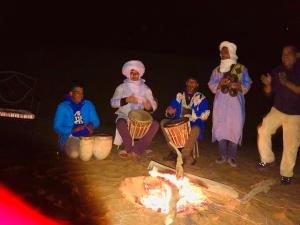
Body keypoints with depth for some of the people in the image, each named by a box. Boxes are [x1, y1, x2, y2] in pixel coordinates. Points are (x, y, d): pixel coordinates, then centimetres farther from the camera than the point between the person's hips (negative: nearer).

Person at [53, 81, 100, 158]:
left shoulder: (88, 105, 8)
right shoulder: (62, 107, -2)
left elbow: (96, 121, 12)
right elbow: (57, 127, -6)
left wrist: (91, 125, -13)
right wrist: (73, 130, -20)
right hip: (69, 136, -3)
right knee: (74, 154, -33)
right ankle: (67, 149, 4)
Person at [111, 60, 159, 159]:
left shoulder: (145, 89, 7)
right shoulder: (121, 87, 2)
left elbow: (154, 105, 2)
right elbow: (113, 103, -5)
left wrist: (149, 107, -23)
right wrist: (126, 100, -21)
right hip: (124, 117, -2)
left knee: (155, 124, -25)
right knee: (121, 124, -36)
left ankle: (134, 150, -17)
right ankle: (134, 150, -13)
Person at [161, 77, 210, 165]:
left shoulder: (201, 98, -2)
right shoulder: (179, 96, 9)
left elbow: (205, 115, -15)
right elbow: (170, 113, 7)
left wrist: (190, 112, -25)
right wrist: (170, 112, -18)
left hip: (194, 124, -4)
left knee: (195, 129, -37)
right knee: (163, 122, -15)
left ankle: (183, 156, -21)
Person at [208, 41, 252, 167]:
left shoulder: (241, 69, 1)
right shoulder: (217, 70, 8)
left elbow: (247, 86, 0)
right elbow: (211, 86, 5)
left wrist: (238, 86, -20)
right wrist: (219, 84, -14)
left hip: (235, 104, -2)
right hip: (221, 104, 2)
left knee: (235, 129, 0)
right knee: (220, 129, 5)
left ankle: (232, 156, 14)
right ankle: (222, 155, 19)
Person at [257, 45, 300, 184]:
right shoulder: (277, 71, -1)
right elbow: (269, 93, 4)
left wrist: (287, 83, -31)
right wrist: (268, 84, -17)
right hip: (277, 110, 3)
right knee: (263, 131, -9)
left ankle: (286, 174, 16)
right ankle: (267, 159, 12)